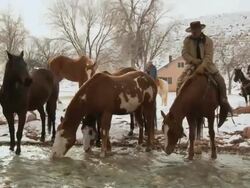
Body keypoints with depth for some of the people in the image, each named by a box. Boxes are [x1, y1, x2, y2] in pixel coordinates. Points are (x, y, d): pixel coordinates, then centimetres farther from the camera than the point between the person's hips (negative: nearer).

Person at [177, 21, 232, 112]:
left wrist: (202, 66, -33)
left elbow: (209, 56, -17)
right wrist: (196, 61, -22)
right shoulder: (187, 40, -4)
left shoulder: (207, 40, -8)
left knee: (220, 81, -14)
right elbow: (184, 54, -8)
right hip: (192, 65, 1)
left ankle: (223, 101, 3)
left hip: (206, 65, -1)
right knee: (180, 81, -18)